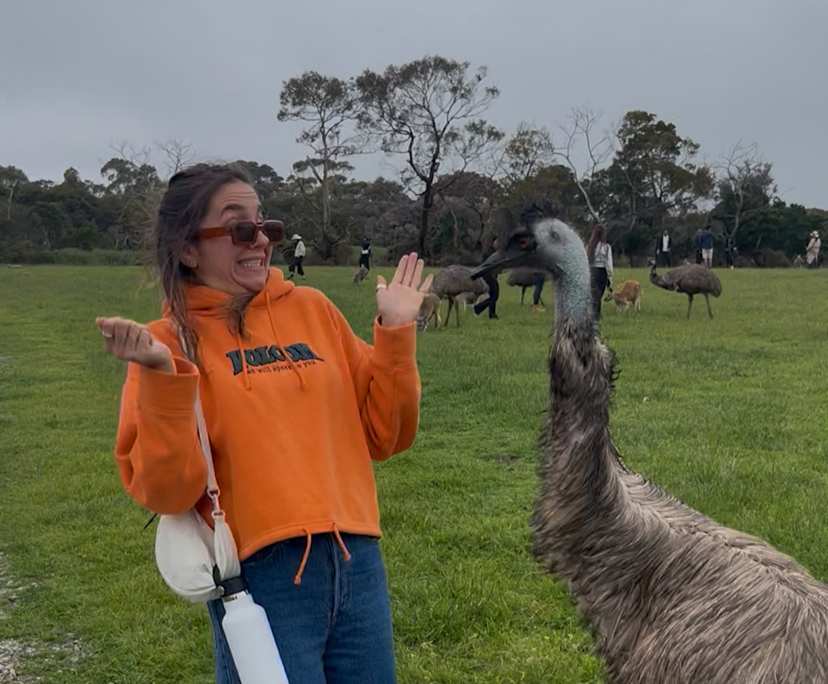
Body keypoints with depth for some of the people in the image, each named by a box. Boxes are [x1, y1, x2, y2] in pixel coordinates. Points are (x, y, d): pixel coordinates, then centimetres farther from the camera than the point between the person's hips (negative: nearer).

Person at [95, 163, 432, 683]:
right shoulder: (169, 343, -2)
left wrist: (396, 333, 1)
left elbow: (383, 436, 10)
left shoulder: (312, 308, 7)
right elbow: (166, 491, -10)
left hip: (358, 564, 4)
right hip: (261, 576, -4)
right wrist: (163, 379, -20)